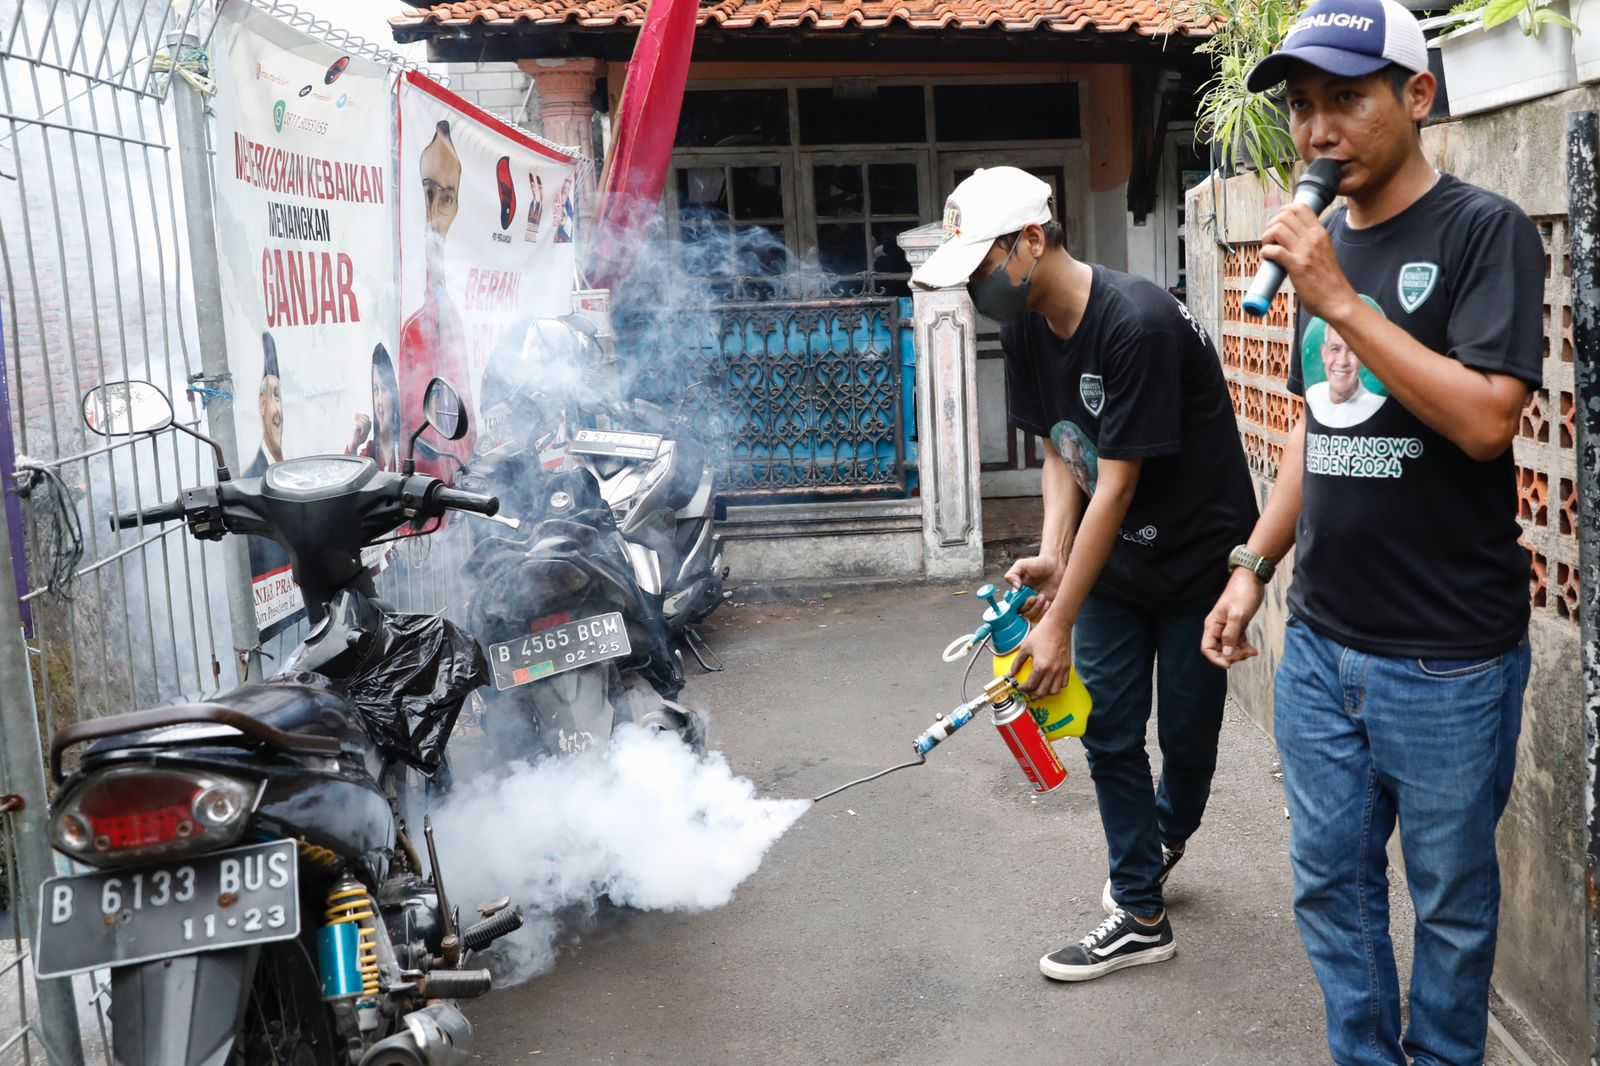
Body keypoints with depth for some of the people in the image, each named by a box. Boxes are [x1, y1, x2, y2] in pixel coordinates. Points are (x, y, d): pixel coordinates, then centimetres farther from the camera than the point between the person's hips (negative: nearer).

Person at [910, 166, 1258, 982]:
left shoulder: (1138, 324, -29)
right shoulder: (1028, 329, -4)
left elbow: (1118, 484, -28)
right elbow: (1062, 451, 3)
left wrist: (1059, 622, -25)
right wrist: (1052, 554, -15)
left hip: (1196, 559, -6)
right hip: (1112, 558, 6)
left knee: (1186, 733, 9)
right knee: (1110, 734, 5)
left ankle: (1164, 836, 40)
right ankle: (1141, 918, 17)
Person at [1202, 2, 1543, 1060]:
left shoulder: (1486, 233, -10)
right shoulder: (1323, 242, 9)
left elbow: (1485, 419, -23)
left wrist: (1341, 302, -22)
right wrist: (1253, 566, 11)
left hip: (1448, 662, -6)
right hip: (1319, 647, 6)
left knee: (1450, 896, 11)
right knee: (1332, 882, 15)